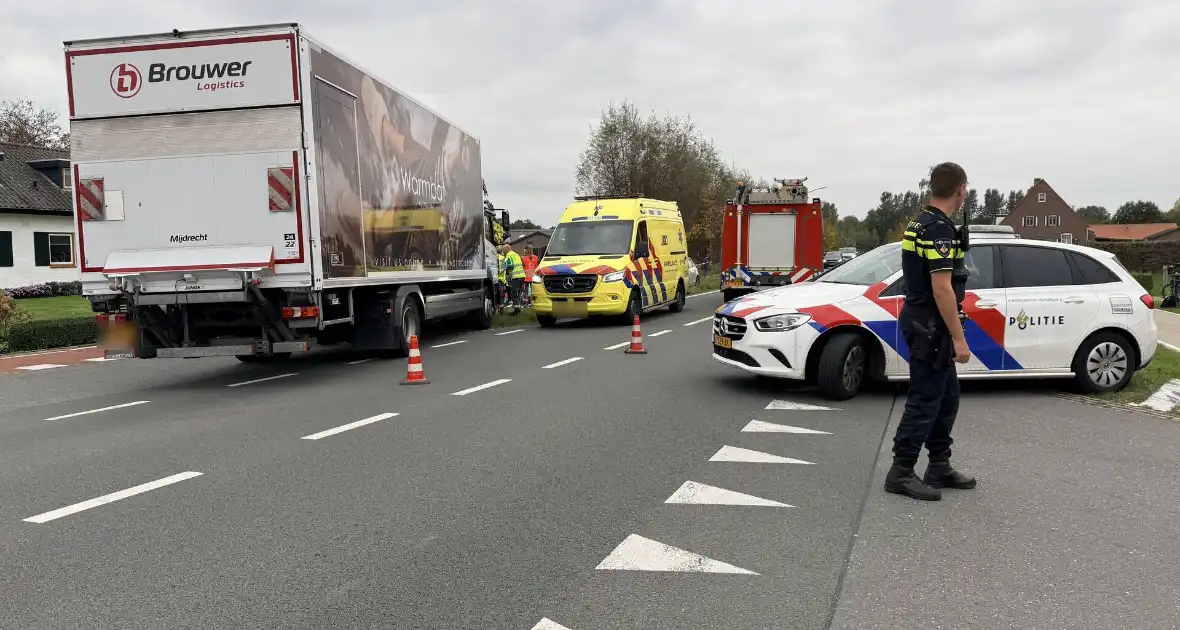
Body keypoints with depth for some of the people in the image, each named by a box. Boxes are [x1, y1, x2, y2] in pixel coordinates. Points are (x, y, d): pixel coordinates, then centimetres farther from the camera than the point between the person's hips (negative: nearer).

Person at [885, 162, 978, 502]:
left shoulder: (921, 222, 13)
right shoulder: (940, 229, -19)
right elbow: (942, 289, -23)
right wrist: (959, 338, -20)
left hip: (925, 324, 10)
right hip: (930, 327, -10)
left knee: (946, 396, 15)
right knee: (925, 400, -4)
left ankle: (939, 467, 22)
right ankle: (901, 472, 2)